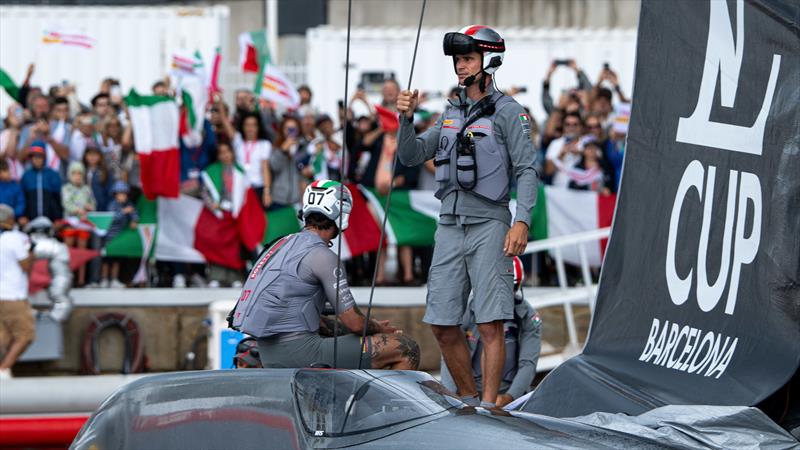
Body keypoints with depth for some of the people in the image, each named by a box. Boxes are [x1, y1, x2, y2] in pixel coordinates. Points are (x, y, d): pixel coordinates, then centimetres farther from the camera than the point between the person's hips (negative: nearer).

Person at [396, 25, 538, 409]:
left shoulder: (507, 112, -2)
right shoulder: (452, 113, 17)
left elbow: (526, 171, -7)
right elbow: (411, 156, 16)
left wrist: (522, 221, -19)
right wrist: (406, 119, -2)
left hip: (489, 225, -7)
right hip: (450, 226, 7)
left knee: (490, 325, -9)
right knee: (443, 326, 6)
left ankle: (488, 407, -7)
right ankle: (468, 400, 20)